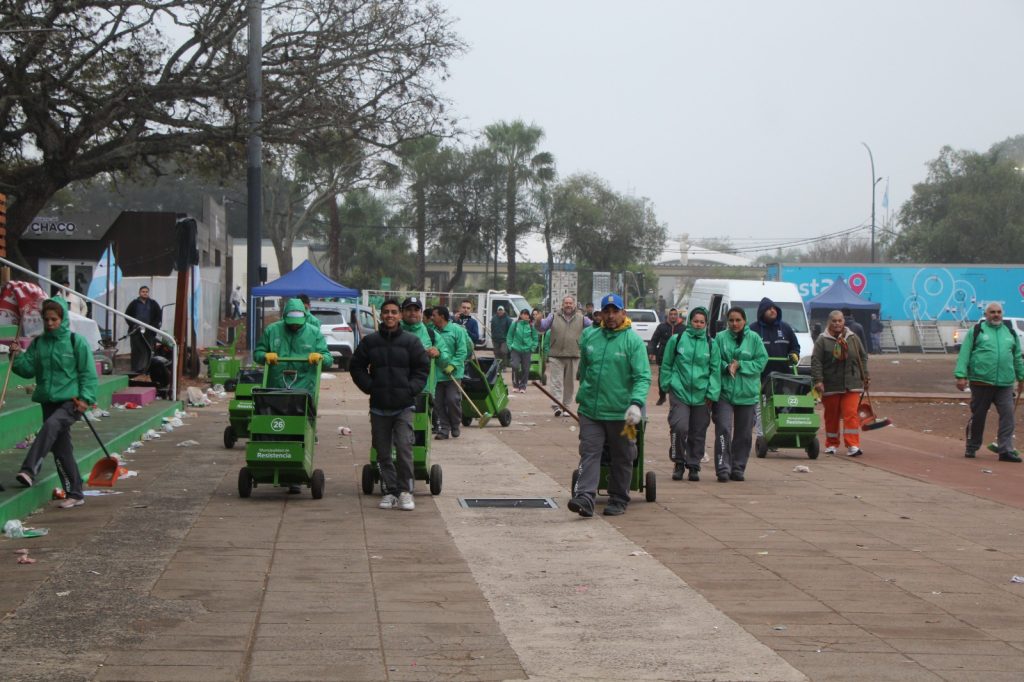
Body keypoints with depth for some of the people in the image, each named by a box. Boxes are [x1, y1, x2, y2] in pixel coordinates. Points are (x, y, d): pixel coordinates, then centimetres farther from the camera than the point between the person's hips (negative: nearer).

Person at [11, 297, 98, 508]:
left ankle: (29, 470, -42)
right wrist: (17, 357, -8)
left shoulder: (76, 342, -3)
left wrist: (86, 398, -12)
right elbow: (28, 370, 9)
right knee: (61, 450, 6)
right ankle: (75, 494, 15)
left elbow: (88, 373, -3)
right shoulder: (38, 343, 9)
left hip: (71, 401, -5)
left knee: (51, 426, -33)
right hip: (48, 402, 5)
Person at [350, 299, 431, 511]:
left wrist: (411, 389, -6)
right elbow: (356, 367, 11)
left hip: (404, 406, -3)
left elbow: (423, 368, 5)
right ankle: (390, 491, 15)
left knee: (404, 447, -14)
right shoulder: (370, 342, 5)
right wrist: (369, 387, 0)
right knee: (383, 452, 6)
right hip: (379, 406, 3)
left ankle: (405, 491, -5)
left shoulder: (411, 341, 1)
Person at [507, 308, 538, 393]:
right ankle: (515, 384, 2)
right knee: (515, 366, -14)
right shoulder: (515, 324, -1)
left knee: (525, 369, 3)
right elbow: (510, 336, 9)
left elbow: (535, 338, 9)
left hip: (526, 350, 1)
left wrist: (533, 348, 2)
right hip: (516, 349, -1)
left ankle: (522, 386, 15)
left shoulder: (531, 326, 0)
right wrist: (510, 346, 2)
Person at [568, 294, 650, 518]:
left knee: (621, 458, 10)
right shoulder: (591, 338, 7)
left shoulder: (633, 341, -7)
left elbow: (643, 377, -14)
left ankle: (618, 500, 21)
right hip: (591, 411, 3)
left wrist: (636, 403, -28)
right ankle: (585, 498, -16)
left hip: (620, 413, -3)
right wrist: (583, 395, 19)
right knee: (589, 453, -8)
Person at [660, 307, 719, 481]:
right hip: (679, 392, -2)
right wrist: (666, 385, 9)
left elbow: (715, 370, 7)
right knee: (679, 427, -15)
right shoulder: (677, 339, 1)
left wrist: (712, 393, 1)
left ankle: (694, 465, 22)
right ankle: (679, 463, 5)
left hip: (701, 396, 2)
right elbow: (666, 364, 10)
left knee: (698, 433, 7)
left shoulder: (710, 344, 5)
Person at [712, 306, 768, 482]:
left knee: (743, 433, 8)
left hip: (747, 393, 2)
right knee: (723, 429, -13)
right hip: (724, 391, -1)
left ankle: (738, 468, 18)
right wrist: (727, 367, -18)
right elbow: (714, 361, 0)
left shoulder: (754, 338, 2)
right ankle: (723, 467, -14)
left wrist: (740, 365, -11)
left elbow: (761, 361, -1)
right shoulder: (720, 338, 1)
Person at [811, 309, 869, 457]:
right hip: (830, 386, -1)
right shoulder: (822, 340, -1)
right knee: (831, 416, 9)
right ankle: (831, 444, 22)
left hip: (851, 385, 1)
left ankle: (852, 445, -12)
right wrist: (818, 380, -16)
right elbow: (816, 362, -7)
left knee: (851, 414, -9)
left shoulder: (853, 338, 8)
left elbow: (863, 358, 15)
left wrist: (865, 376, 10)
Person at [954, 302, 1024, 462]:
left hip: (1005, 384, 3)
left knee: (1007, 416, -8)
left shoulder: (1010, 333, 16)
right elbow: (964, 354, -2)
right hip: (981, 382, -3)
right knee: (977, 416, 5)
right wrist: (961, 376, -11)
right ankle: (971, 448, 19)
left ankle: (1006, 450, -7)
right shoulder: (975, 331, 4)